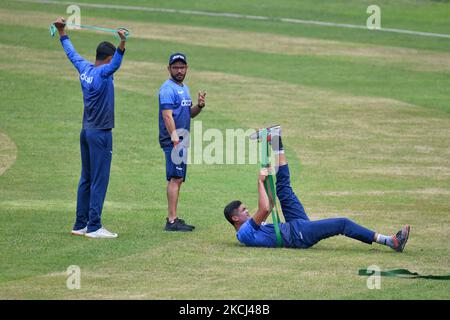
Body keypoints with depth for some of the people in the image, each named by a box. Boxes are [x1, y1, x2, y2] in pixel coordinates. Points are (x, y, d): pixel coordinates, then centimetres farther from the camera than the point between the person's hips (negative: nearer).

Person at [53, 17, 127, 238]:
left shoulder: (85, 69, 6)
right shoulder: (103, 72, -16)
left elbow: (71, 52, 22)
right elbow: (116, 64, -38)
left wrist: (62, 32, 37)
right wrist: (122, 44, -54)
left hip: (86, 132, 9)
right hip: (100, 134, -9)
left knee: (86, 179, 13)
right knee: (99, 181, -7)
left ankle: (80, 225, 16)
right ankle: (94, 227, -9)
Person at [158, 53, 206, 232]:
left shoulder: (184, 88, 19)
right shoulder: (168, 89, -12)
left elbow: (190, 114, 25)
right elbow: (167, 116, -20)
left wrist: (199, 106, 3)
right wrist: (175, 140, -26)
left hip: (181, 141, 10)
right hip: (173, 141, -10)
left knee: (178, 180, 12)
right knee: (175, 179, -13)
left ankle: (173, 219, 17)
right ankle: (172, 221, -16)